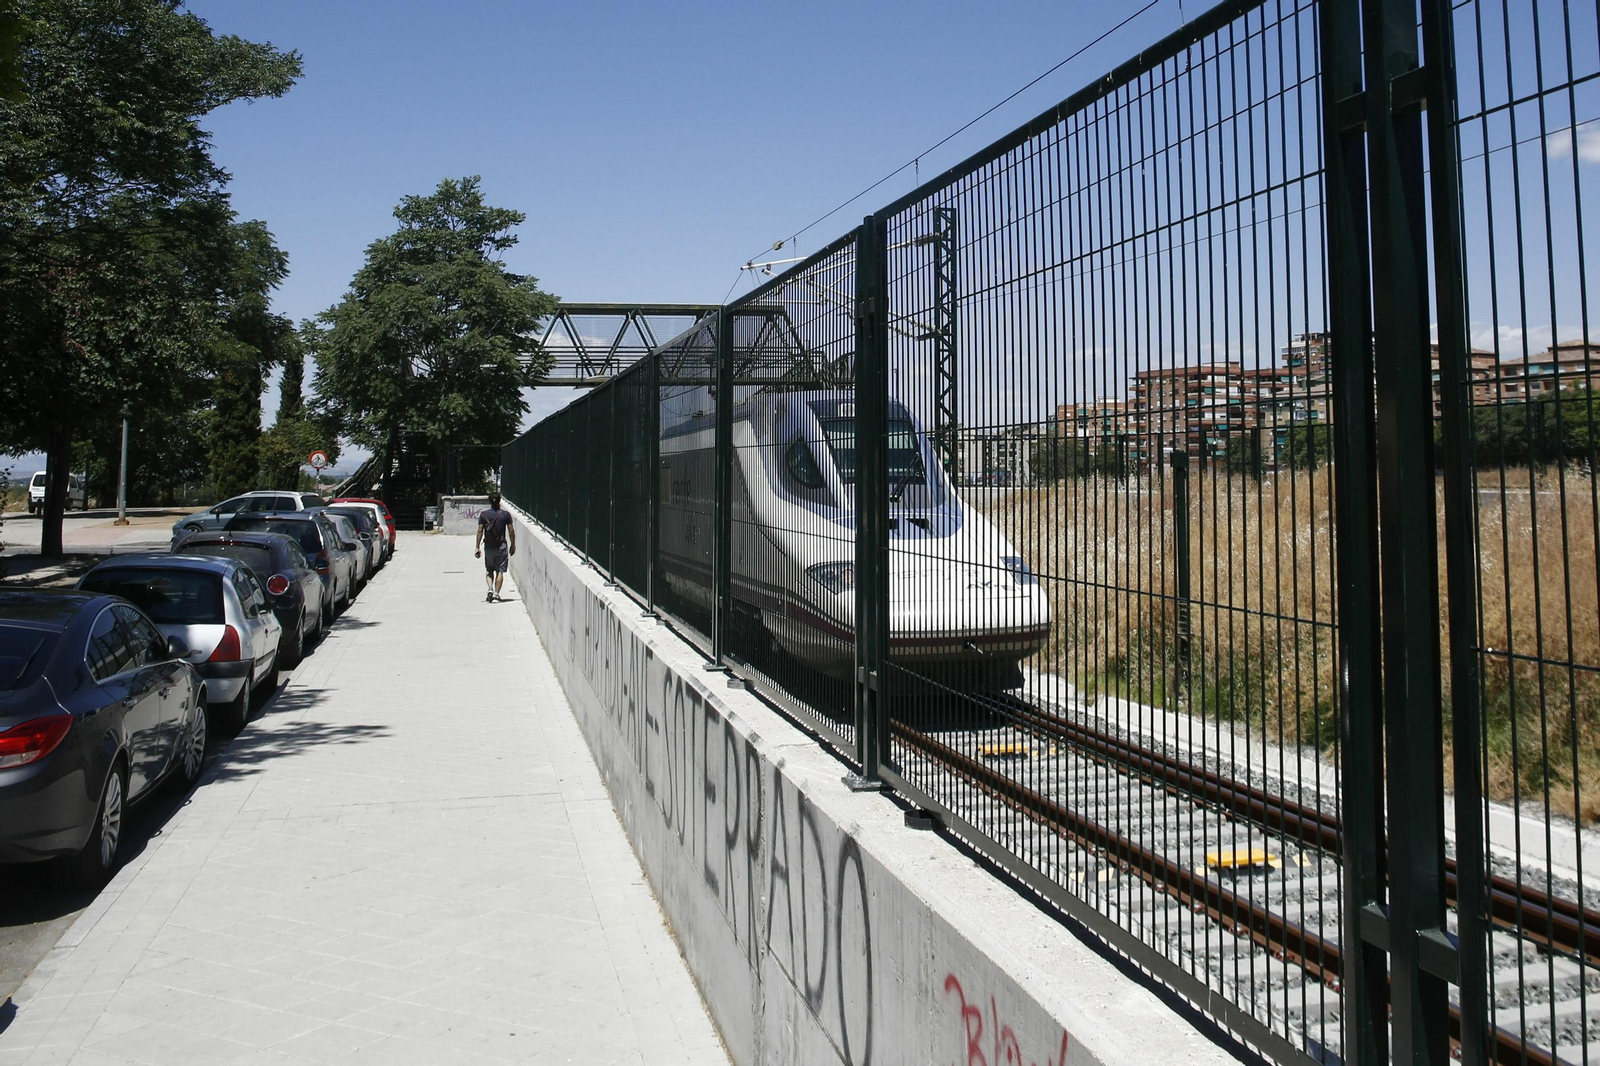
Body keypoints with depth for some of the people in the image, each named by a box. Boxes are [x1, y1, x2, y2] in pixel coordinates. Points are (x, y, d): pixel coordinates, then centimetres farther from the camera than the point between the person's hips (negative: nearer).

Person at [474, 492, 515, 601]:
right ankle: (496, 593, 0)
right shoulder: (505, 514, -3)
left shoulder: (483, 515, -1)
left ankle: (490, 589, -7)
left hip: (488, 546, 1)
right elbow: (511, 531, -2)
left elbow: (480, 531, -2)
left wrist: (477, 547, 3)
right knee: (500, 571, 4)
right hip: (501, 546, -1)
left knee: (489, 570, 13)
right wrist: (513, 545, 9)